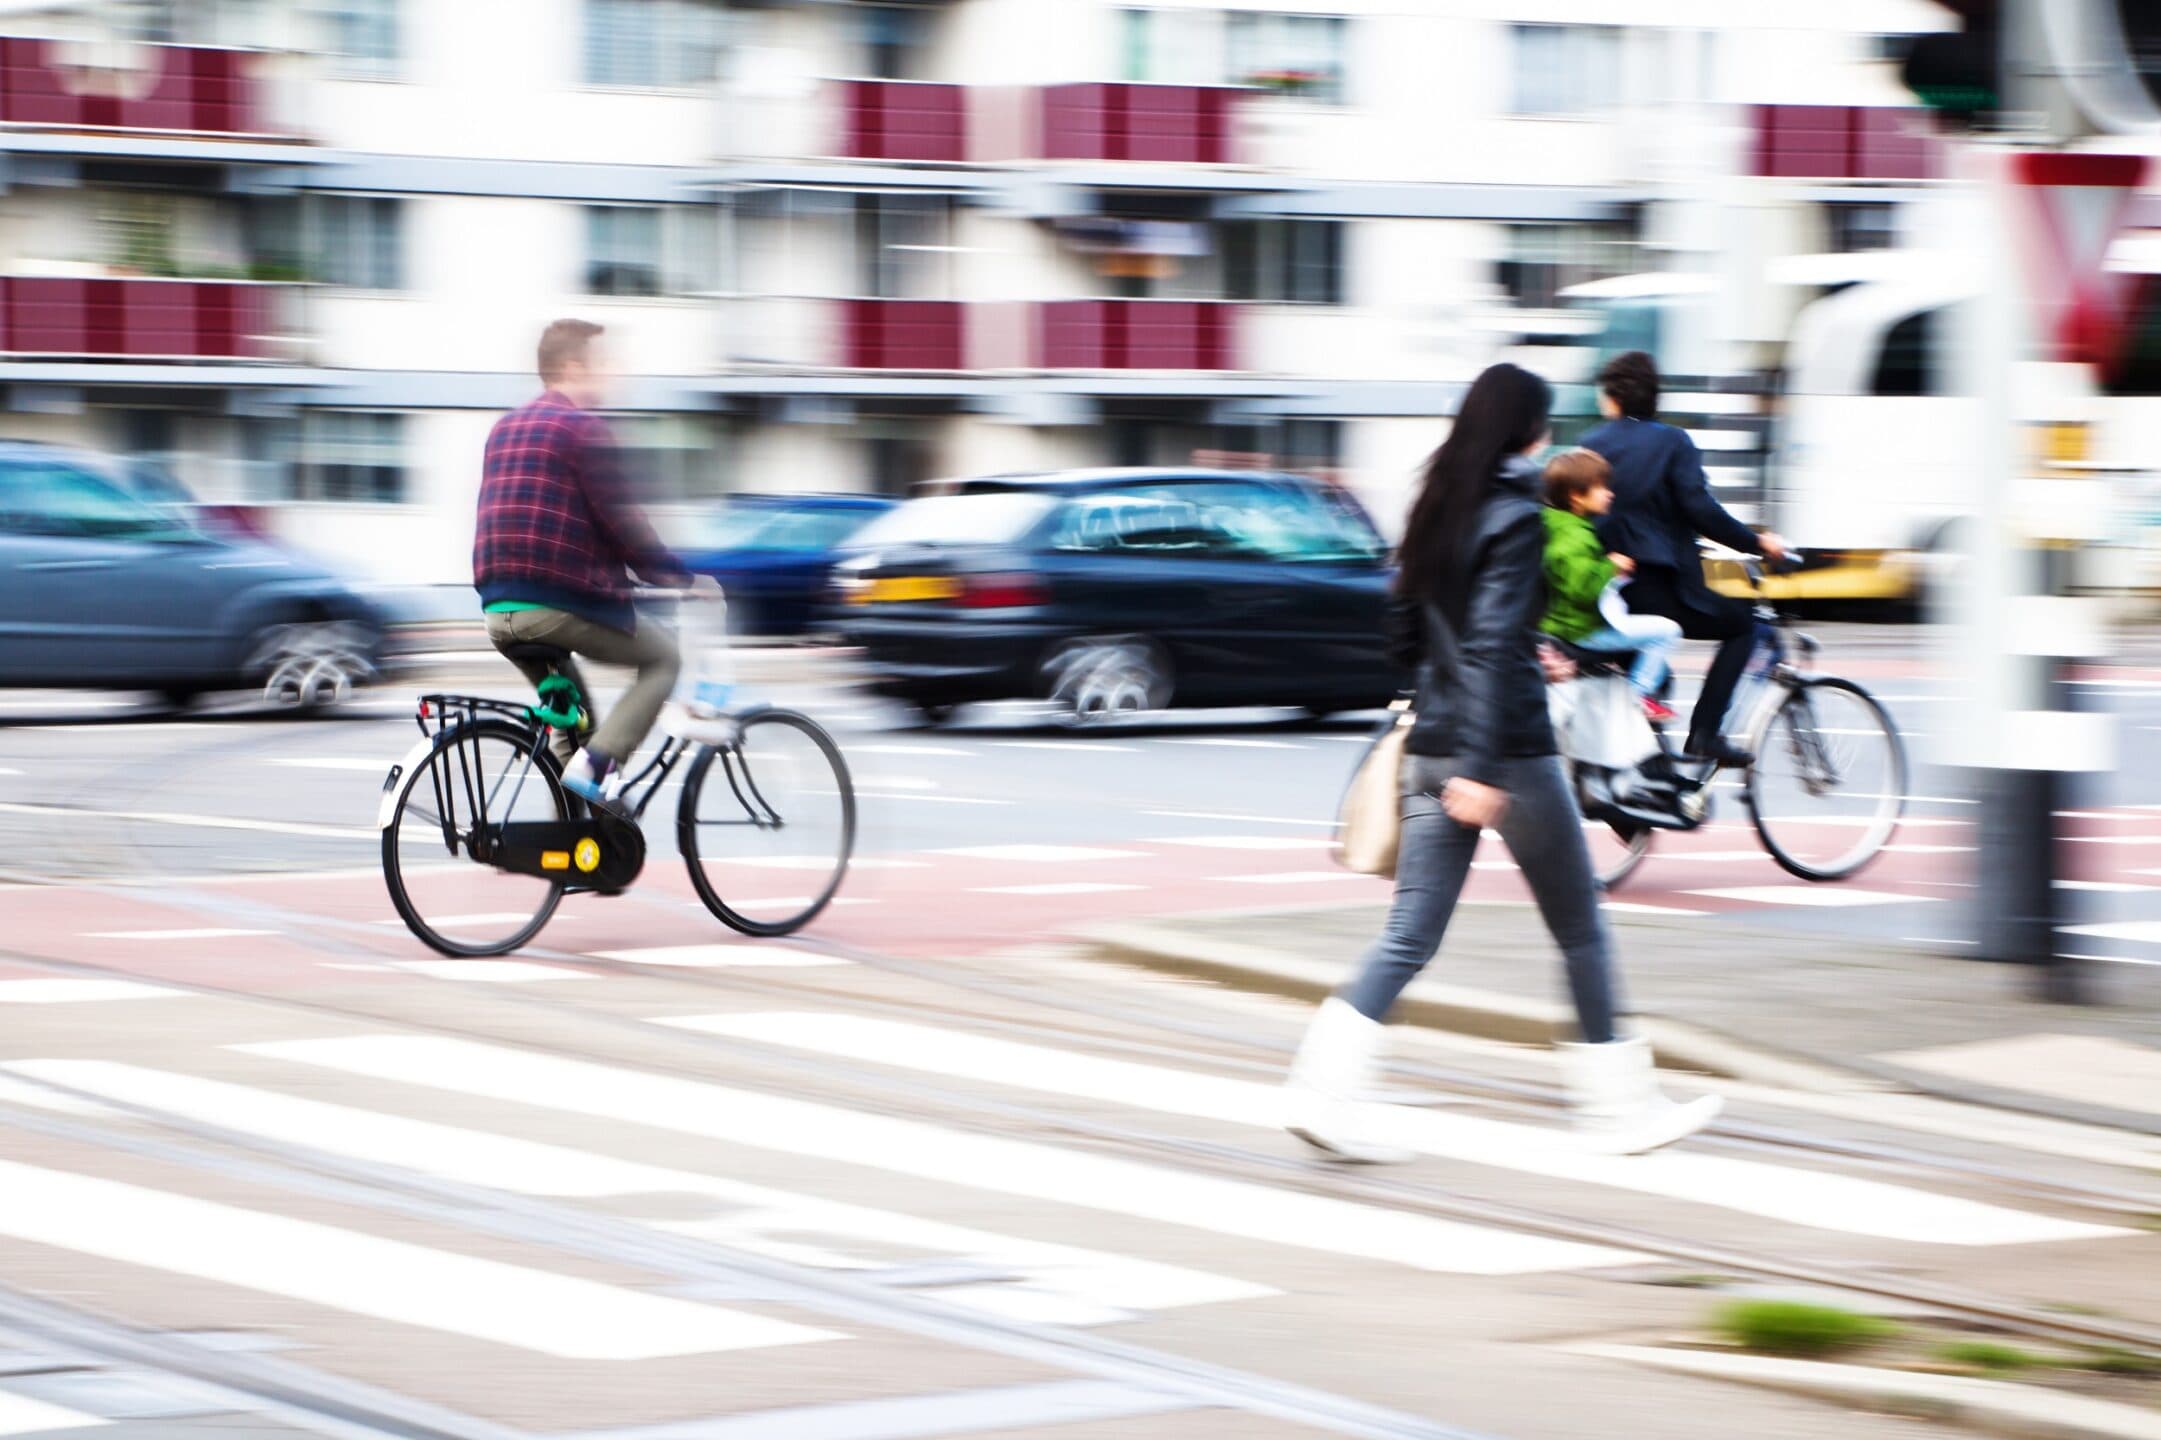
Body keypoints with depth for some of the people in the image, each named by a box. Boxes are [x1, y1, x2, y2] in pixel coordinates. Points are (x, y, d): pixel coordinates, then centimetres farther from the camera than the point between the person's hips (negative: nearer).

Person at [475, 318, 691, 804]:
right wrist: (675, 574, -1)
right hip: (560, 603, -8)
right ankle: (594, 763, -8)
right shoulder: (581, 426, -7)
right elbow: (619, 517, -11)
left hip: (499, 610, 8)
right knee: (663, 657, 10)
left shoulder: (506, 426, 20)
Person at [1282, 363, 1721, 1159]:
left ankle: (1324, 1090, -11)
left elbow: (1405, 634, 17)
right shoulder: (1515, 517, -13)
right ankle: (1619, 1105, 16)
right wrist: (1479, 770, -26)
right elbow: (1492, 644, -21)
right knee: (1580, 930, 8)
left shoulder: (1437, 511, 10)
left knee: (1410, 935, 3)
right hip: (1506, 750, -7)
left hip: (1431, 746, 7)